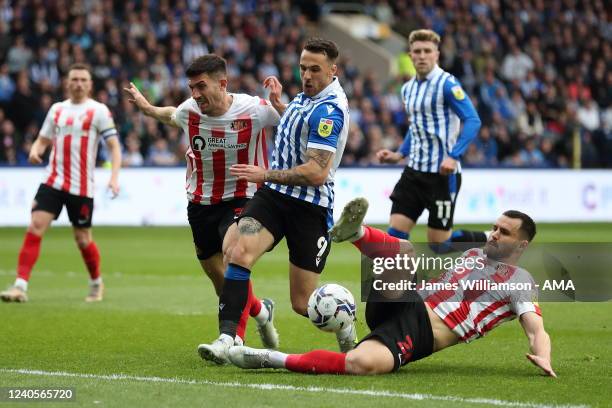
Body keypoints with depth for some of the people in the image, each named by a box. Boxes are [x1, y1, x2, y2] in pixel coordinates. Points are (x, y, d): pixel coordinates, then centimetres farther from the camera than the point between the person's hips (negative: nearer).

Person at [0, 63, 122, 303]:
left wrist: (114, 177, -18)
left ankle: (96, 283, 30)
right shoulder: (57, 109, 11)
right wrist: (35, 150, -6)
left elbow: (114, 146, -4)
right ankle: (20, 286, -15)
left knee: (83, 239, 5)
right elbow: (43, 140, 18)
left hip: (81, 187, -3)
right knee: (35, 228, -12)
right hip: (53, 182, 3)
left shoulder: (98, 111, -2)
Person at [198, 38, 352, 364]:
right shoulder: (306, 96, 10)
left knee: (303, 304, -1)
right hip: (273, 195, 7)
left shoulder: (329, 109, -18)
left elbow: (316, 173, -25)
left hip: (308, 208, -7)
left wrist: (265, 174, -20)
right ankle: (226, 339, -26)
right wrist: (277, 103, 22)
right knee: (240, 254, -22)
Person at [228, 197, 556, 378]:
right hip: (405, 303, 7)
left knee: (361, 364, -35)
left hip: (418, 335, -6)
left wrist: (543, 358, -31)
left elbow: (537, 329, -11)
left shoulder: (519, 283, 3)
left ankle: (271, 359, -27)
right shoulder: (474, 254, 24)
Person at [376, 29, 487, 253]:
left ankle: (487, 241, 24)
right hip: (414, 170, 7)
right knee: (395, 234, -5)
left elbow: (472, 121, -18)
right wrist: (399, 155, 14)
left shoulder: (447, 84, -12)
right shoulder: (408, 88, 11)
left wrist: (453, 157, -27)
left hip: (443, 173, -7)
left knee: (439, 244, -2)